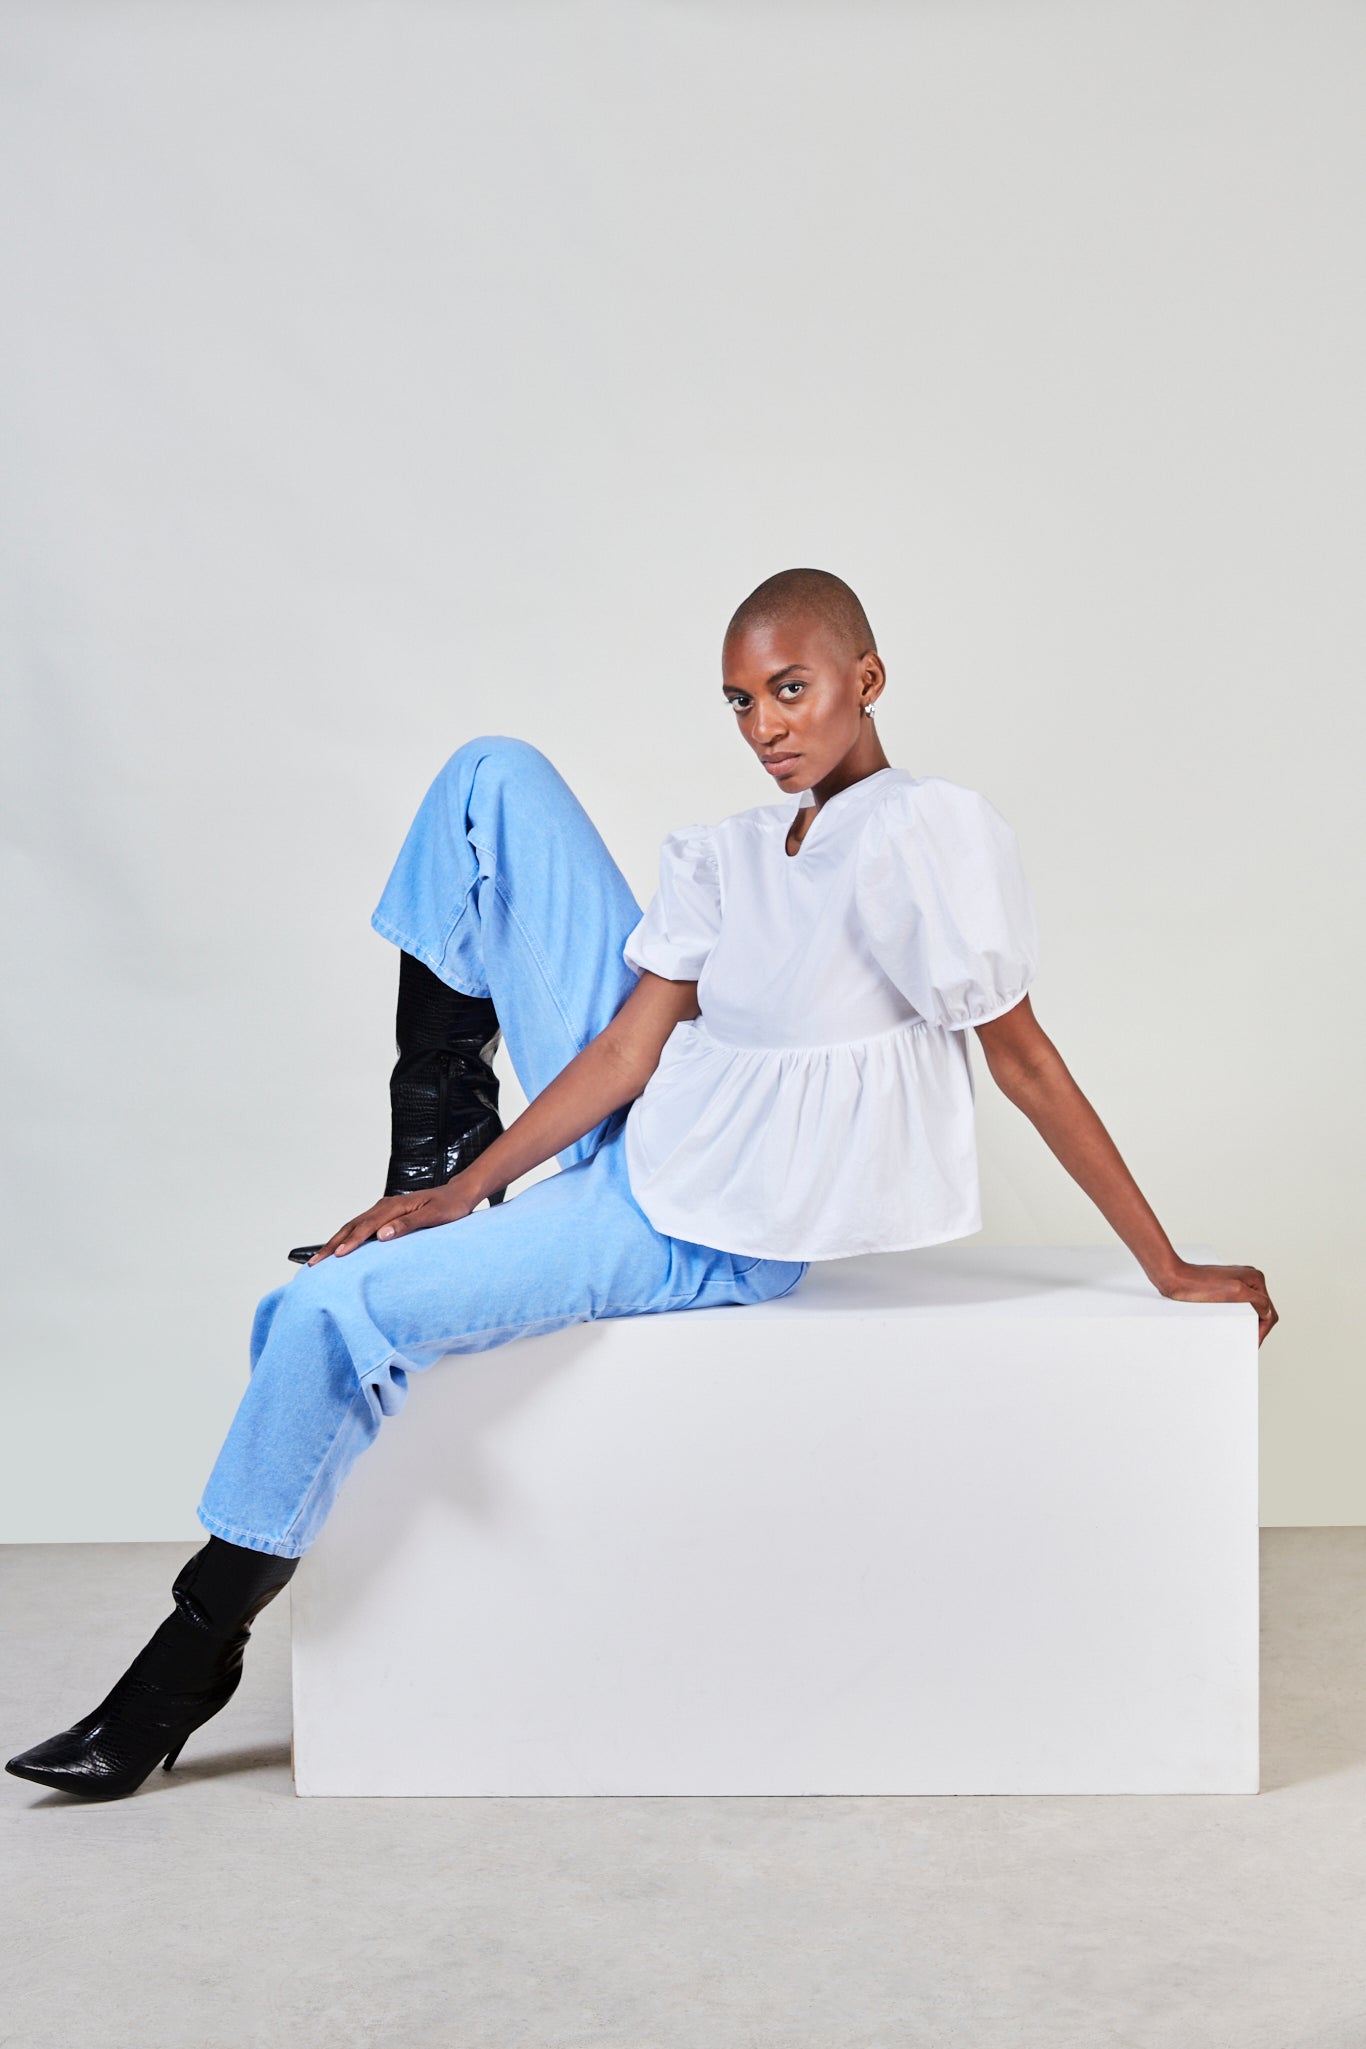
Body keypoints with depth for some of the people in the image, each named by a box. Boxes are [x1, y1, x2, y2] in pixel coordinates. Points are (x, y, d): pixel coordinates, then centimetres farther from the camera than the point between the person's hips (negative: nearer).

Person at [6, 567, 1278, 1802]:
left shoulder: (928, 831, -16)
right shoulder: (729, 856, 5)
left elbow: (1025, 1060, -13)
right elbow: (631, 1045, 1)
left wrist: (1171, 1274, -9)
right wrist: (461, 1194, -6)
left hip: (698, 1236, -8)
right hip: (625, 1135, 8)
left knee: (330, 1312, -18)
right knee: (494, 778, 3)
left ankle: (193, 1660, 1)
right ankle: (441, 1129, 8)